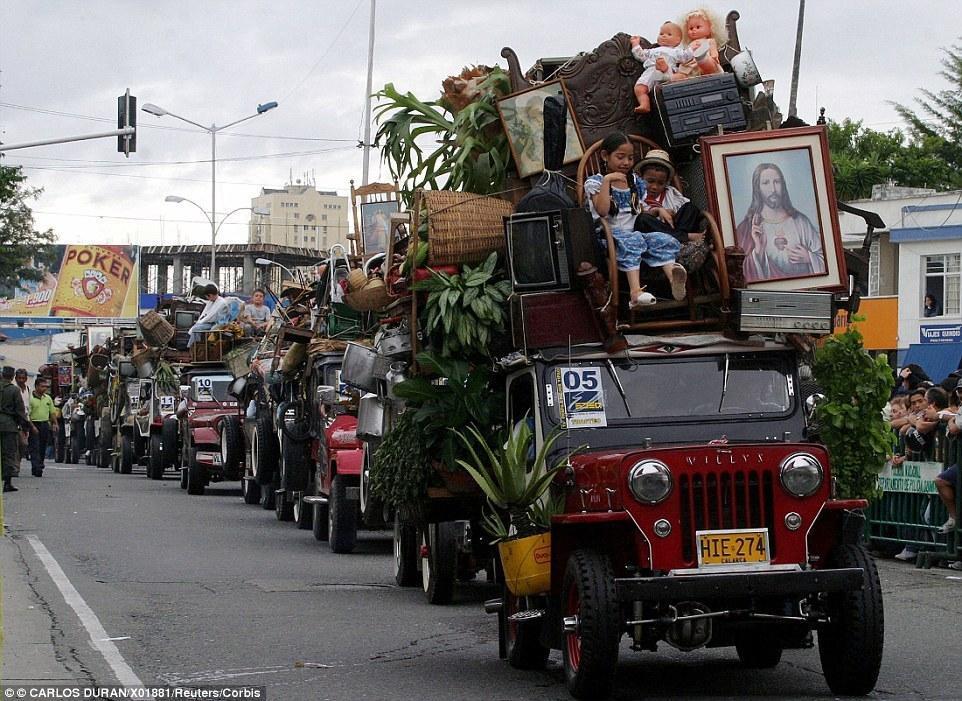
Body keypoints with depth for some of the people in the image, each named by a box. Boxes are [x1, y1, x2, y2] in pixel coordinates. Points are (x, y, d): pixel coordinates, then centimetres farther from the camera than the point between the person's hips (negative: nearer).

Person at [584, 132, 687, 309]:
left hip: (635, 232, 5)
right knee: (632, 240, -37)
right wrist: (607, 180, -14)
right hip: (609, 234, -5)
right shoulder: (595, 182, 3)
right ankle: (636, 292, -54)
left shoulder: (636, 182, 20)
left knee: (663, 240, -24)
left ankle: (674, 279, -50)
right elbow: (602, 210, -14)